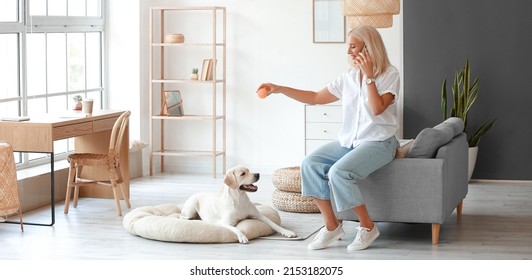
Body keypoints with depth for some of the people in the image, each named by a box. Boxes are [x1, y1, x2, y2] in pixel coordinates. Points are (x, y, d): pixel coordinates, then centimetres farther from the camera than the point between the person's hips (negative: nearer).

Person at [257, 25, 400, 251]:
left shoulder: (389, 74, -6)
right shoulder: (348, 77, 10)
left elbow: (377, 109, -19)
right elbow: (316, 98, 13)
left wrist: (369, 76, -17)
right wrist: (279, 89, 7)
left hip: (378, 142, -6)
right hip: (349, 140, 7)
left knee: (339, 172, -31)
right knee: (310, 164, -16)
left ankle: (368, 227, -13)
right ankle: (331, 226, -8)